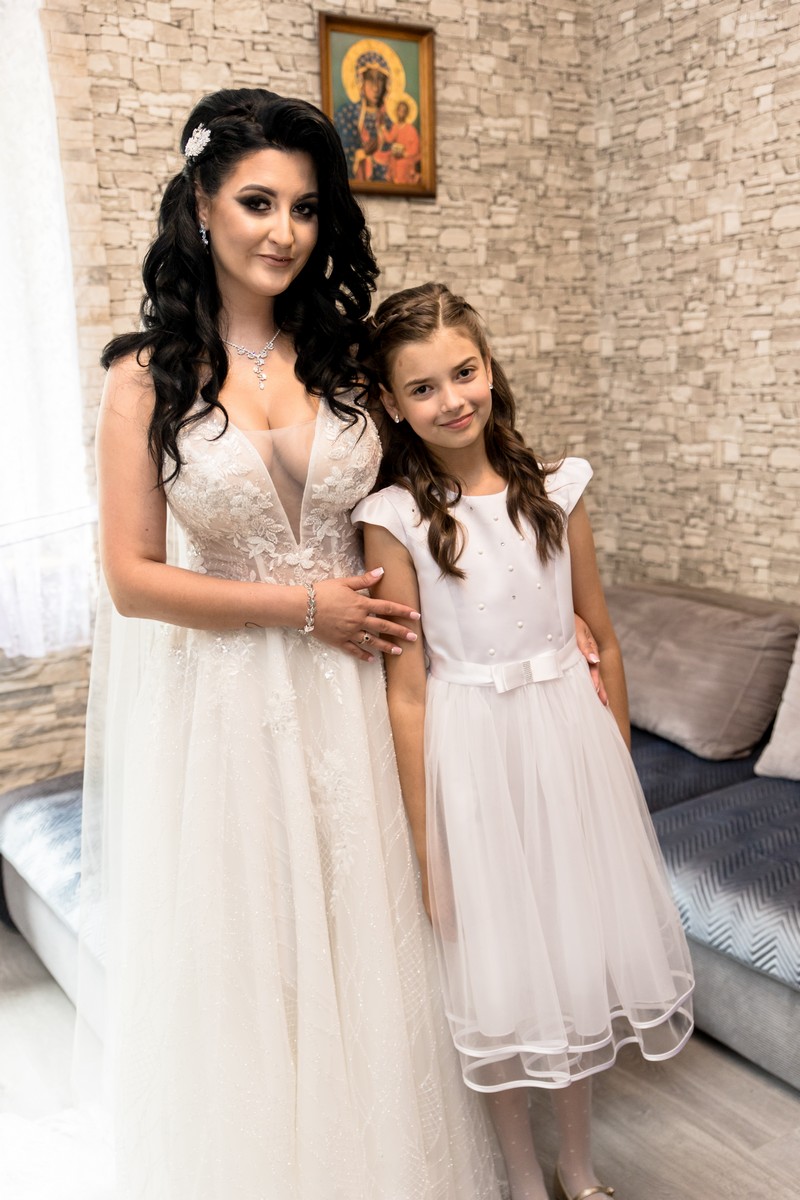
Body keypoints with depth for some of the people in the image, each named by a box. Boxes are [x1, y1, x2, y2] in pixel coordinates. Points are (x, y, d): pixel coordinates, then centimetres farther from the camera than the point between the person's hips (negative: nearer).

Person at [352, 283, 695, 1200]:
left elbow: (603, 638, 6)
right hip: (472, 751, -3)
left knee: (583, 945, 16)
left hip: (571, 734, 4)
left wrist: (619, 766, 8)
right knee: (496, 969, 11)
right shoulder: (396, 518, -11)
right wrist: (423, 843, -9)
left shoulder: (554, 489, -1)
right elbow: (406, 688, -11)